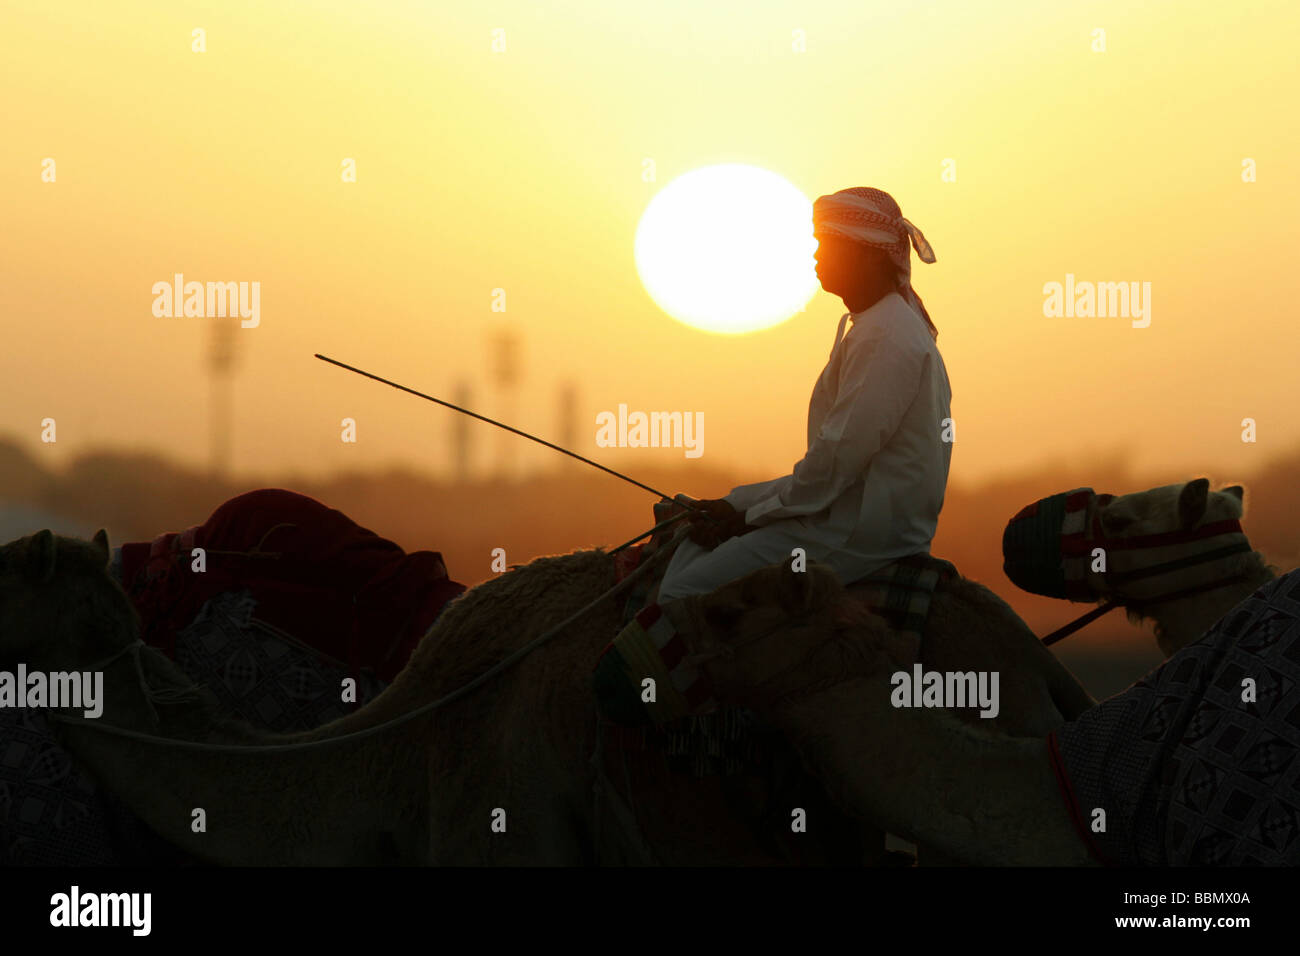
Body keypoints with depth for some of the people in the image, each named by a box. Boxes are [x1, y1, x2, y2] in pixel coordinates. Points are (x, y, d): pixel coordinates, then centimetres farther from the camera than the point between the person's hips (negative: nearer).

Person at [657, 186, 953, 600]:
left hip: (865, 531, -11)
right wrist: (736, 504, 12)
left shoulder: (886, 336, -17)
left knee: (684, 594, -15)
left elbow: (838, 458, -21)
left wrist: (750, 516, -9)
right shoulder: (875, 325, 18)